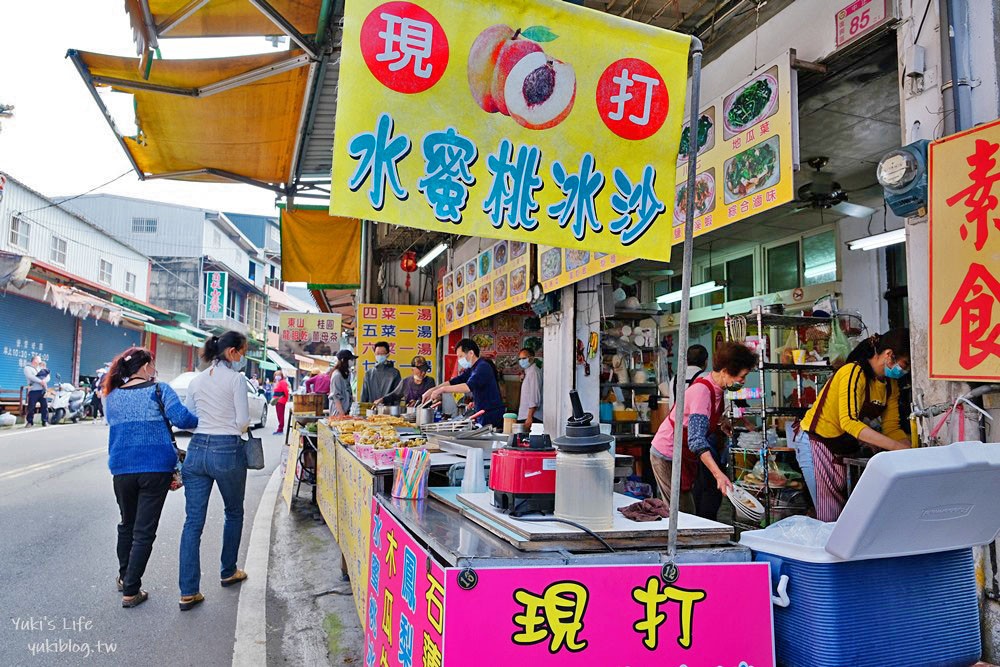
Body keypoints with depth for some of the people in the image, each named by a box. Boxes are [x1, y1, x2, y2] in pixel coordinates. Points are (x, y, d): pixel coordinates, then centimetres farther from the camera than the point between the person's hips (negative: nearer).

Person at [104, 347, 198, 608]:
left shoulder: (113, 395, 9)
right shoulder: (159, 389, -6)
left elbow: (116, 426, 20)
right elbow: (181, 418, -16)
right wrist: (202, 421, 2)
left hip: (122, 468, 5)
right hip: (156, 468, -4)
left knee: (127, 524, 24)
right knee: (144, 531, 2)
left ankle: (124, 577, 38)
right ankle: (131, 591, 5)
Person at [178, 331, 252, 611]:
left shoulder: (196, 381, 10)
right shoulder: (236, 379, -8)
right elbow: (243, 422, -10)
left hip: (196, 450, 5)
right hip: (227, 452, -5)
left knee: (193, 521, 5)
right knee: (234, 513, 18)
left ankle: (188, 592, 4)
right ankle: (228, 572, 32)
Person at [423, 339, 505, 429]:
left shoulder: (483, 367, -17)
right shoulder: (472, 369, 14)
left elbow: (468, 387, -29)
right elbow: (453, 382, 15)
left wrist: (443, 389, -24)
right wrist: (432, 390, 3)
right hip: (482, 418, 9)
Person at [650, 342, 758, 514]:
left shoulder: (715, 389, 2)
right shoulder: (702, 391, -26)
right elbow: (696, 440, -35)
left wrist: (720, 421, 1)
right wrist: (719, 474, -44)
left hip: (684, 456, 9)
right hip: (668, 457, -9)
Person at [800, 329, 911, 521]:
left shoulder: (891, 384, 6)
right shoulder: (854, 373, -21)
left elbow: (891, 428, 6)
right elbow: (849, 421, -32)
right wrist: (897, 447, -36)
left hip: (845, 447, 8)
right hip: (817, 442, -8)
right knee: (830, 517, -8)